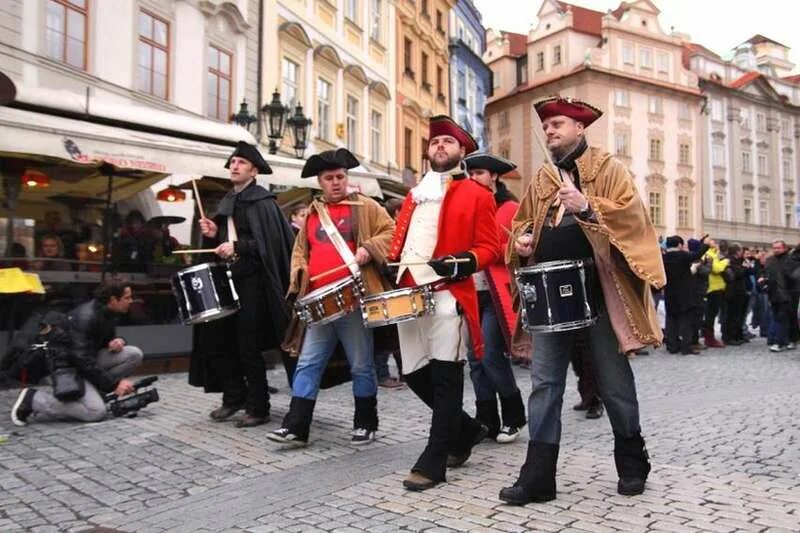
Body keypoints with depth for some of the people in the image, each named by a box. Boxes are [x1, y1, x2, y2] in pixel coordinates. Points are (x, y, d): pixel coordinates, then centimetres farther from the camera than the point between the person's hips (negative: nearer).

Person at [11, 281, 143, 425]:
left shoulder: (108, 312, 0)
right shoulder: (85, 317, -26)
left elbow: (107, 338, 17)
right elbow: (83, 361, -29)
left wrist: (118, 341, -10)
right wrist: (114, 384, -27)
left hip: (88, 359, 8)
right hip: (66, 365, -8)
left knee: (135, 354, -10)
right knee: (96, 412, -23)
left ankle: (92, 390, 1)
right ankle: (33, 399, -7)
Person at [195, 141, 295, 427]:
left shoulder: (262, 201, -6)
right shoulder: (227, 202, 17)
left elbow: (270, 241, -16)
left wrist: (237, 247, -22)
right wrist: (213, 235, 3)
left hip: (252, 280, -7)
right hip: (227, 277, 7)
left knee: (248, 344, -5)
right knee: (222, 338, 4)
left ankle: (258, 407, 6)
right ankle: (233, 397, 19)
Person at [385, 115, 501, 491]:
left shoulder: (477, 195, 5)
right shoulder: (414, 195, 22)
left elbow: (490, 248, -1)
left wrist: (464, 262, -18)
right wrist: (390, 265, 5)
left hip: (448, 297, -6)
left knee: (445, 378, -3)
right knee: (415, 374, 10)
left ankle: (432, 463, 5)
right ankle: (467, 430, 31)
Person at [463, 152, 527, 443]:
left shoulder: (511, 208, -1)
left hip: (496, 295, -6)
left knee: (491, 357, -8)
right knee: (475, 359, 6)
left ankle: (514, 416, 11)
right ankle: (486, 420, 16)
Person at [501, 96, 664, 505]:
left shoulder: (608, 168, 1)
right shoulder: (541, 180, 16)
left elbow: (632, 214, -11)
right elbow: (523, 221, 22)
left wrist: (588, 207, -25)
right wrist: (522, 239, 0)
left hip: (598, 291, -4)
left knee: (614, 382, 8)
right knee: (544, 382, 1)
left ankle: (632, 465, 28)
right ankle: (538, 475, 7)